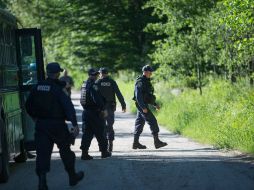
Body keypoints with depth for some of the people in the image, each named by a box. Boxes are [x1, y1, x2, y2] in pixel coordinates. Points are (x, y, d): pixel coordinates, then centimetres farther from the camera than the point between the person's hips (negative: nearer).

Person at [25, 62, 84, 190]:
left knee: (42, 153, 3)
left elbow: (28, 105, 13)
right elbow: (68, 107, -22)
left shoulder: (37, 87, 4)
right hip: (57, 125, -4)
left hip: (41, 124, 4)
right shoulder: (59, 88, -13)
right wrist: (74, 124, -25)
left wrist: (35, 117, 27)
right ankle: (72, 177, 29)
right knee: (65, 151, 14)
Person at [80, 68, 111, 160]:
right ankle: (104, 151, 14)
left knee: (87, 133, 7)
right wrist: (103, 109, -15)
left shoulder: (84, 84, 12)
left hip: (86, 111, 8)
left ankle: (84, 153, 2)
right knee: (100, 133, 4)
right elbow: (97, 99, -22)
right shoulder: (92, 85, -16)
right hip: (94, 113, -8)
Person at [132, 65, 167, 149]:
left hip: (143, 106, 10)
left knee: (140, 123, 9)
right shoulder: (140, 82, -15)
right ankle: (157, 142, -10)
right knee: (152, 121, -10)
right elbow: (138, 96, -22)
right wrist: (143, 107, -26)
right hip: (142, 105, -10)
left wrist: (155, 104, 23)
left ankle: (136, 143, 11)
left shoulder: (146, 82, 17)